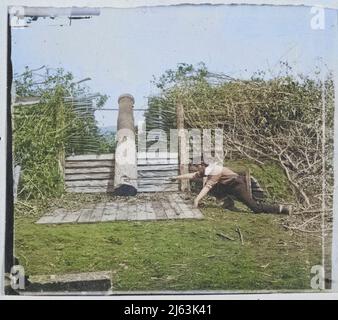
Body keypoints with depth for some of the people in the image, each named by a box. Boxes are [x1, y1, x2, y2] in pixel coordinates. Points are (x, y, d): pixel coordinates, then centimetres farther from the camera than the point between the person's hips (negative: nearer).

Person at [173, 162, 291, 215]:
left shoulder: (214, 171, -22)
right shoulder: (206, 170, 6)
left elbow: (207, 187, -30)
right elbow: (192, 175, 14)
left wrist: (197, 199, -35)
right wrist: (177, 177, 16)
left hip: (237, 185, -10)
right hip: (229, 187, 10)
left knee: (255, 207, -15)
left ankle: (282, 208, -12)